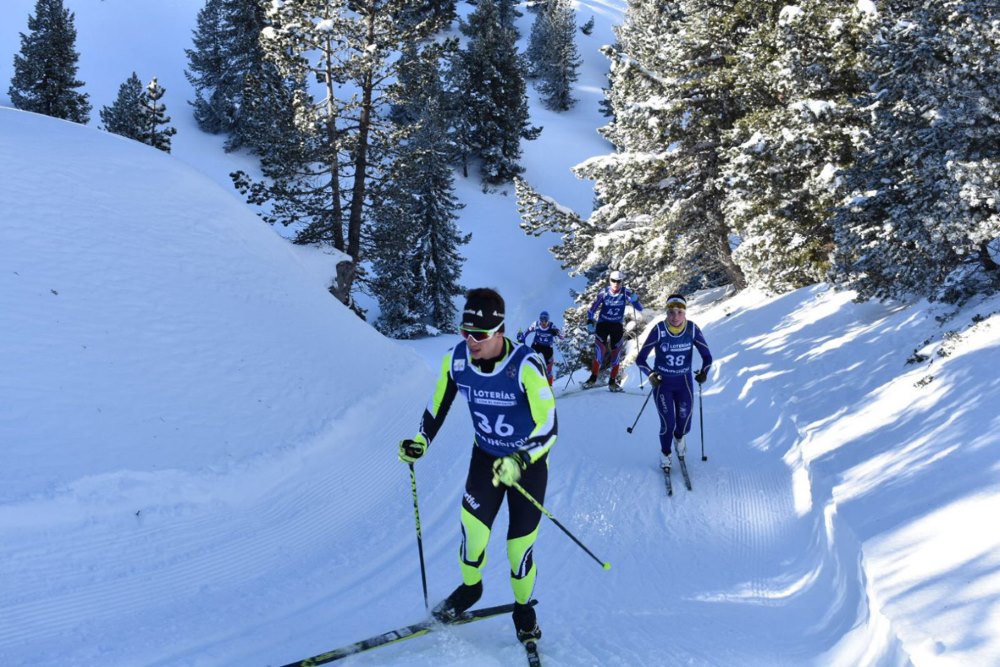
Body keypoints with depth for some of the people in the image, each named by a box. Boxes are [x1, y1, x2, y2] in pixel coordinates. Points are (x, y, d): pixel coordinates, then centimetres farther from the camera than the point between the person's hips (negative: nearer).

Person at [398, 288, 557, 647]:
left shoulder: (526, 364, -30)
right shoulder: (456, 359, -17)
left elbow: (549, 427, -27)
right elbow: (438, 405, 1)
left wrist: (519, 462, -41)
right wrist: (420, 442, -13)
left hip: (529, 463, -3)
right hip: (485, 456, 3)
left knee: (519, 547, 2)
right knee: (472, 529, -7)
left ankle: (523, 608, 31)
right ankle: (469, 588, 27)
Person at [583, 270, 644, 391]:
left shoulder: (626, 293, -9)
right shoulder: (603, 292, -11)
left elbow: (640, 309, -8)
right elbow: (592, 309, -2)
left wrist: (635, 300, -28)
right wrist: (590, 322, -14)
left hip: (617, 326, 1)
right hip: (603, 323, -1)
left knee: (616, 352, 2)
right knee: (600, 350, -15)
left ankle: (613, 381, 15)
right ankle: (593, 377, -2)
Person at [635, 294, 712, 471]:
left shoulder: (693, 329, -13)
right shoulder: (659, 330, -18)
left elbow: (707, 356, -3)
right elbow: (640, 359, -14)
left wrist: (704, 372, -19)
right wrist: (651, 374, -29)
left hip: (684, 382, 2)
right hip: (662, 383, -2)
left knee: (684, 424, 5)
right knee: (668, 424, -7)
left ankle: (679, 437, 44)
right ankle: (665, 454, 24)